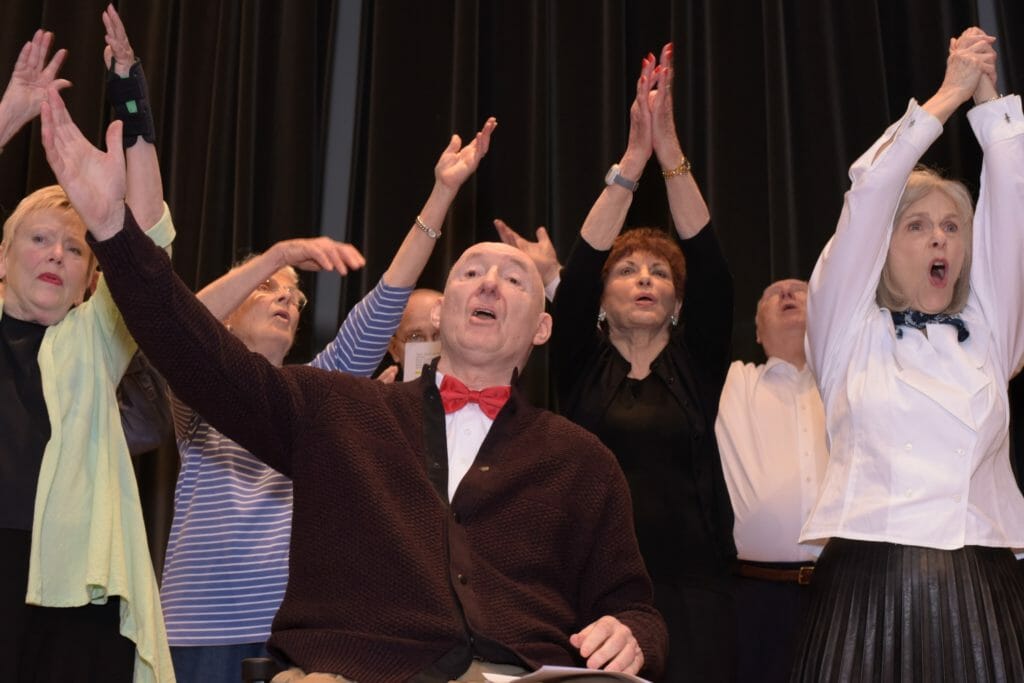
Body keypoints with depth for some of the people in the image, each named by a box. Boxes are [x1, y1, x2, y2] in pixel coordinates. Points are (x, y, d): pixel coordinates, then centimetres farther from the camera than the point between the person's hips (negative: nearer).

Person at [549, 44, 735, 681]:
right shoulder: (582, 367, 7)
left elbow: (712, 271, -4)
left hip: (690, 588, 1)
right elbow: (577, 274, -7)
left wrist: (670, 148, -13)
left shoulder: (696, 366, 9)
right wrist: (634, 155, -14)